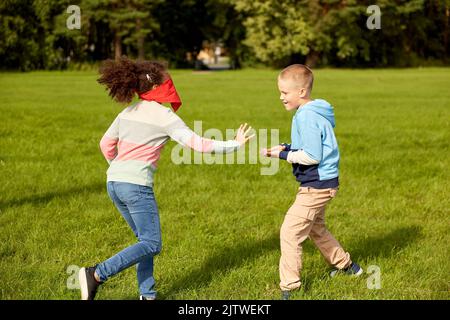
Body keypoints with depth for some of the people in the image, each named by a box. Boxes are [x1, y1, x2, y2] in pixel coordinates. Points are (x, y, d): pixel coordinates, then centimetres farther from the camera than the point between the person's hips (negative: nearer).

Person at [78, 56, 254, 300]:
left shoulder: (128, 112, 14)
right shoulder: (165, 117, -7)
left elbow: (106, 145, 21)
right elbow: (198, 144, -11)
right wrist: (234, 145, -1)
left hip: (114, 182, 8)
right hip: (136, 185, -8)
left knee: (145, 239, 17)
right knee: (151, 244, -3)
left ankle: (147, 295, 14)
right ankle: (97, 274, -15)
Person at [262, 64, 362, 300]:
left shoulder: (307, 117, -21)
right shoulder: (311, 112, 10)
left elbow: (312, 156, -25)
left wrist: (283, 154, -17)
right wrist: (286, 148, 3)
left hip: (316, 186, -11)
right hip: (322, 183, 11)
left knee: (290, 232, -9)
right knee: (316, 229, 28)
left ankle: (288, 288, -4)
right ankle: (346, 265, 43)